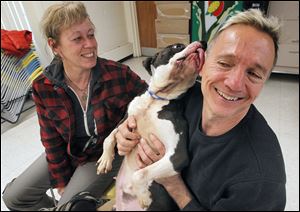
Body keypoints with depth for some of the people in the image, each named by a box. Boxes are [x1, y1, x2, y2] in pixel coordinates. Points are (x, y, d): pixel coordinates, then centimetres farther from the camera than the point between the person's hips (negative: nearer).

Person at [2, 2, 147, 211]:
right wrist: (62, 184, -1)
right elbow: (52, 141, -6)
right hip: (69, 153, 4)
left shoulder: (119, 74, -26)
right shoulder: (43, 88, -17)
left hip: (107, 153, -3)